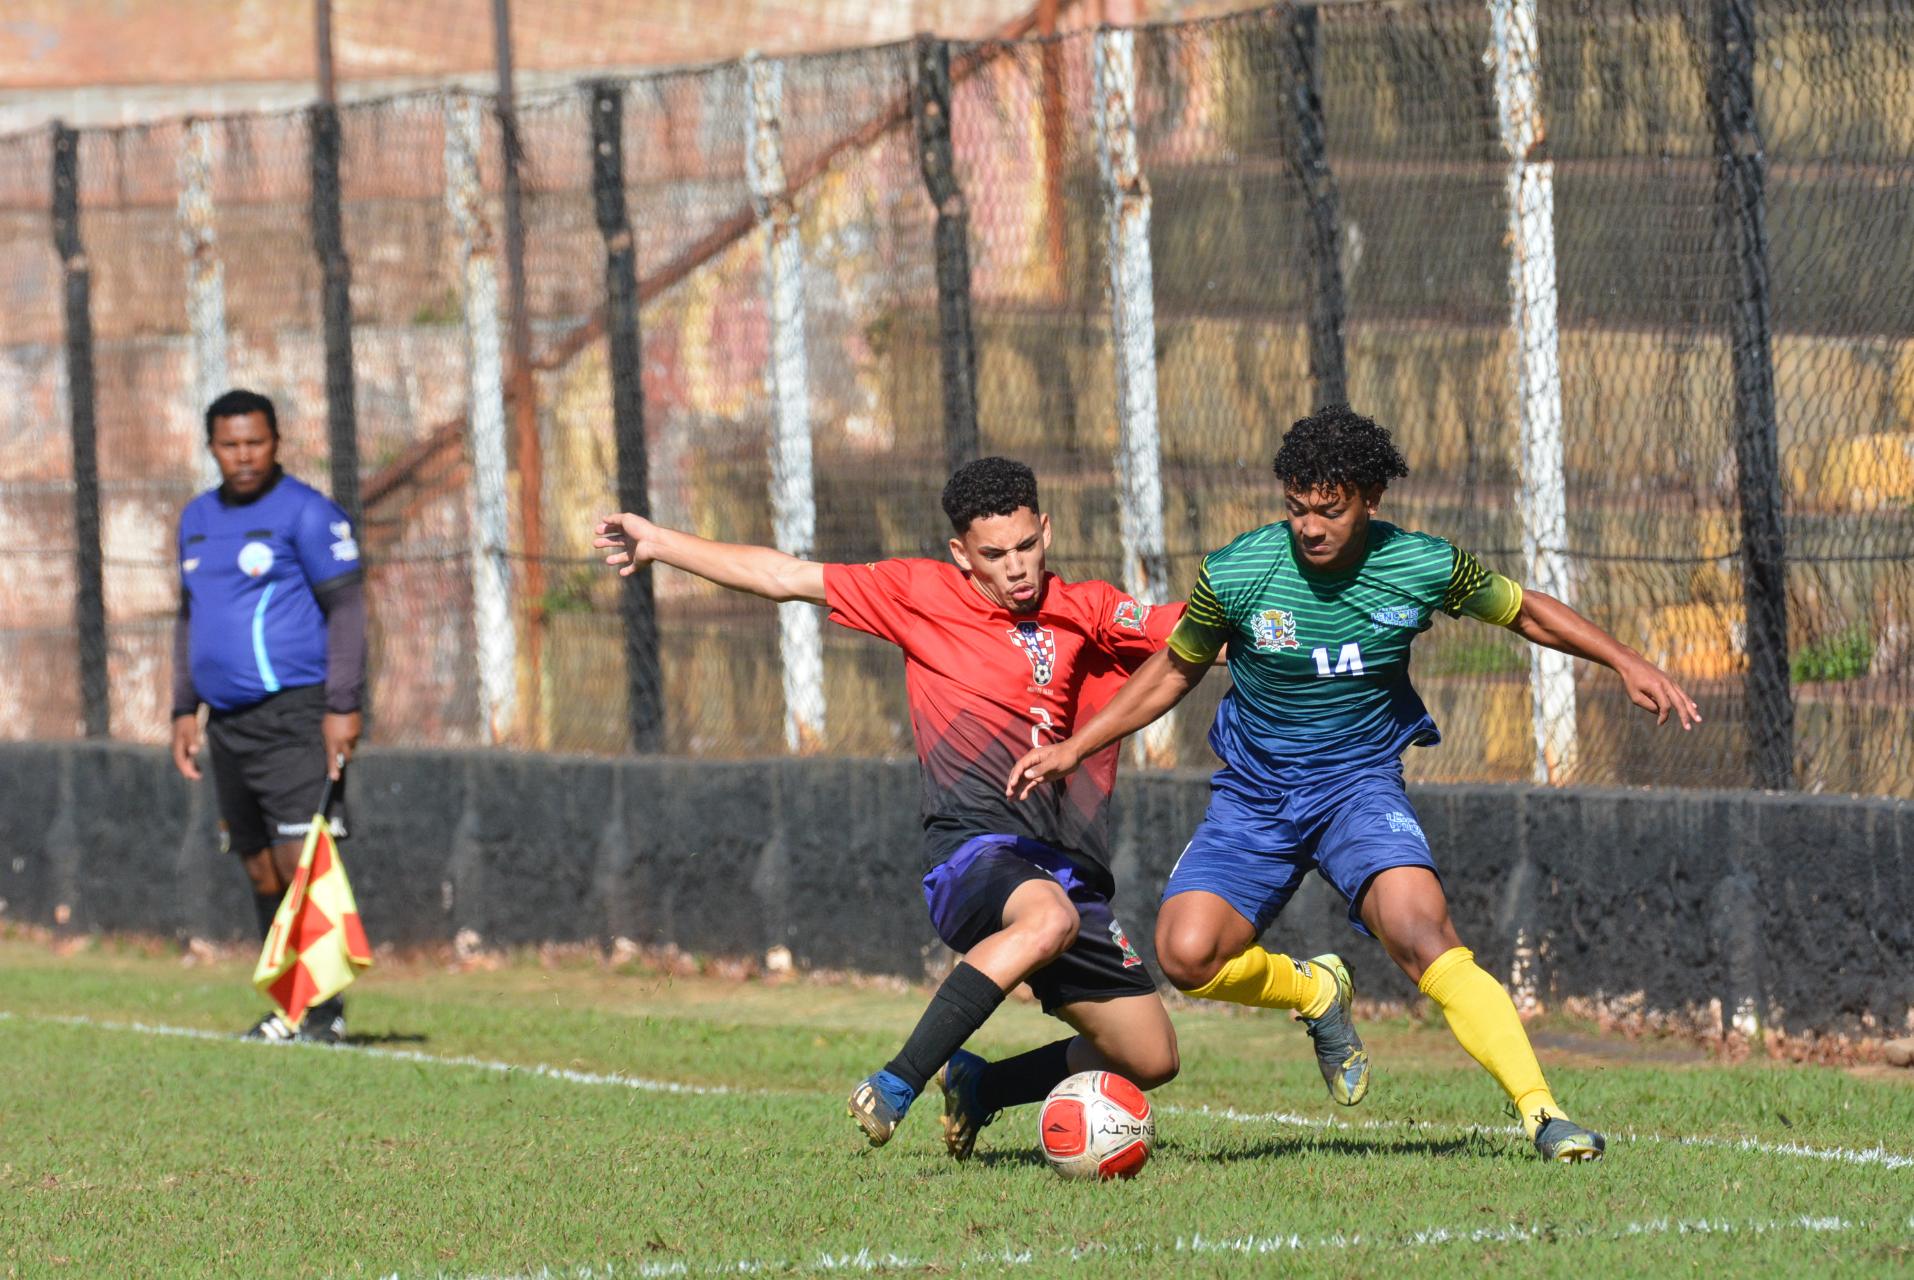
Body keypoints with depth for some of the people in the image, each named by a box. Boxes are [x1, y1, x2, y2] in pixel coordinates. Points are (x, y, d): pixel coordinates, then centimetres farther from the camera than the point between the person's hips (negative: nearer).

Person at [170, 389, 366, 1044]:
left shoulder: (305, 512, -5)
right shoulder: (198, 519, 17)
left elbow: (346, 609, -8)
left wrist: (342, 707, -15)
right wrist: (184, 709, 19)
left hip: (294, 714, -7)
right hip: (229, 722, 7)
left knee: (300, 861, -14)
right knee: (262, 870, 7)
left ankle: (324, 1008, -13)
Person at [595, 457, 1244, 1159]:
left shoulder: (1087, 612, 11)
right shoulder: (923, 593, 6)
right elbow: (785, 577, 11)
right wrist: (659, 544, 11)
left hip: (1067, 869, 5)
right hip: (973, 853, -5)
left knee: (1149, 1059, 3)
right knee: (1048, 918, -40)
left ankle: (979, 1085, 27)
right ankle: (895, 1086, -40)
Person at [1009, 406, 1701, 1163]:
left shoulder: (1424, 567, -11)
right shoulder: (1235, 574, -12)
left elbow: (1523, 611, 9)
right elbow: (1175, 669, 7)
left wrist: (1625, 662, 0)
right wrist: (1074, 748, 3)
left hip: (1360, 780, -1)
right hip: (1254, 789, 1)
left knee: (1419, 929, -29)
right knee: (1187, 953, -20)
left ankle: (1541, 1112, -29)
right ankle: (1314, 993, 13)